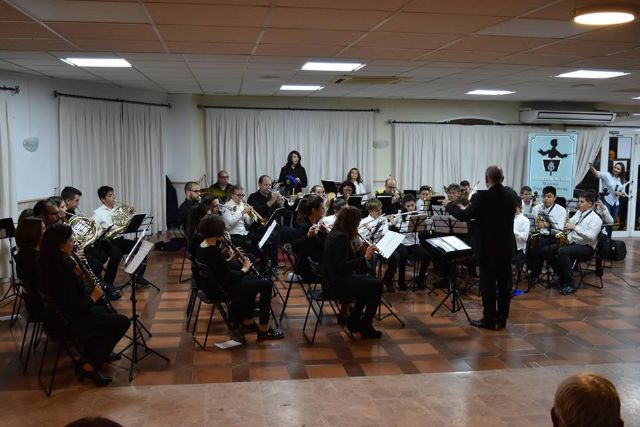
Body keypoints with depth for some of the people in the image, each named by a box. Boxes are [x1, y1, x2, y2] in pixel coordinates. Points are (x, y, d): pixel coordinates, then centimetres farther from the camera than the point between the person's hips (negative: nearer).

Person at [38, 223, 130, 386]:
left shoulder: (51, 262, -2)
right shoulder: (59, 271, -30)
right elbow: (74, 308, -28)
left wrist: (76, 273, -4)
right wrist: (93, 297, -12)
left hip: (61, 313, 10)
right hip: (69, 322, -10)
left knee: (104, 309, 29)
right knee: (122, 322, -6)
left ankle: (99, 352, 32)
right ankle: (89, 366, 0)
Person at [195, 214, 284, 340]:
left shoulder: (201, 246, 1)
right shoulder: (214, 251, -27)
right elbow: (230, 278, -22)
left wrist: (230, 258, 6)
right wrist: (245, 268, -6)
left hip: (213, 285, 10)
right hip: (221, 290, -10)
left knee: (252, 280, 27)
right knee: (266, 284, -5)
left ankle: (247, 322, 29)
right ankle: (263, 329, 5)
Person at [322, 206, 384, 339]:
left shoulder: (334, 233, 10)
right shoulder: (341, 237, -20)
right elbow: (342, 265, -26)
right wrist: (365, 257, -25)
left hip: (333, 280, 11)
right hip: (336, 284, -11)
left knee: (369, 280, 21)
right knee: (377, 285, -5)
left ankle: (354, 321, 25)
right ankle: (366, 327, 5)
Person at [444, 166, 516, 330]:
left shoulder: (483, 196, -17)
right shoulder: (511, 194, 3)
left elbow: (464, 216, -15)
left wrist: (449, 205, 1)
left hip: (488, 246, -6)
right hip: (506, 246, 6)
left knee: (488, 283, 2)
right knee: (504, 283, 10)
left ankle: (489, 320, 6)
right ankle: (502, 318, 18)